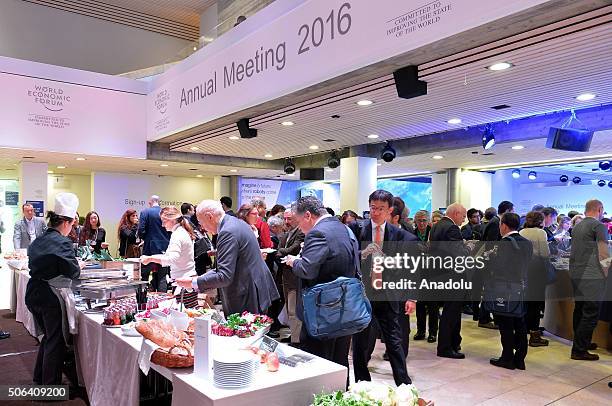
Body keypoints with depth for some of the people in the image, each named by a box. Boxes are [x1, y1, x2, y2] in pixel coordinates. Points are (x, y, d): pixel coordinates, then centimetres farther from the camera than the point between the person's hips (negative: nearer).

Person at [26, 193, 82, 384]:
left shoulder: (37, 241, 9)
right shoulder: (62, 243, -16)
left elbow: (36, 266, 16)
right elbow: (73, 273, -16)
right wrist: (79, 266, 6)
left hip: (32, 294, 8)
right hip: (50, 297, -8)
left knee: (48, 336, 24)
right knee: (55, 341, 5)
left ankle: (39, 379, 36)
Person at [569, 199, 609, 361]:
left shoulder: (576, 227, 14)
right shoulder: (599, 226, -10)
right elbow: (603, 255, -11)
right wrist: (605, 275, -1)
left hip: (575, 275, 8)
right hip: (592, 277, -8)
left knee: (579, 311, 17)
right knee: (591, 314, -3)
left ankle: (580, 343, 28)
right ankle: (579, 350, -2)